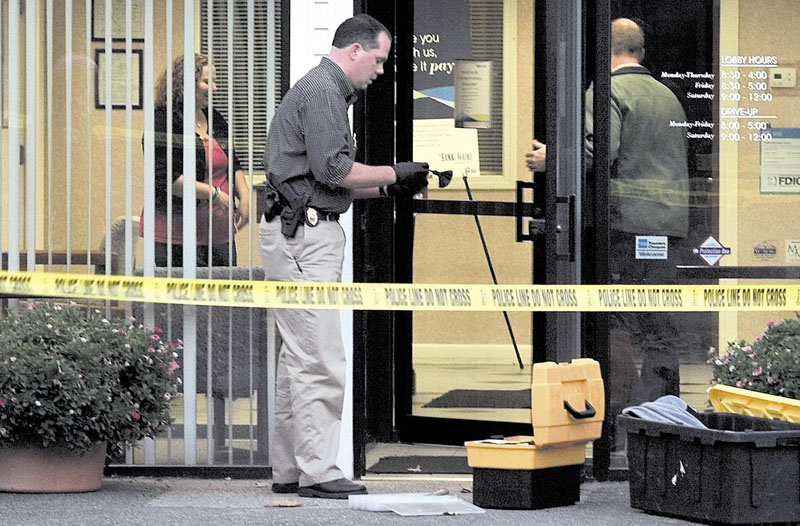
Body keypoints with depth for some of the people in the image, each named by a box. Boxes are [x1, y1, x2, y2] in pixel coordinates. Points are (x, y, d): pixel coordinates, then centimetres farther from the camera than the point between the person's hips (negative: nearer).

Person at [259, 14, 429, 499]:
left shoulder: (329, 92, 23)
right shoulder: (321, 91, -11)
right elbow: (332, 169, -19)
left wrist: (388, 187, 16)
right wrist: (393, 174, -7)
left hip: (309, 236, 11)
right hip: (304, 236, -11)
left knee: (300, 358, 11)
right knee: (321, 361, -11)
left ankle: (289, 469, 14)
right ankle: (318, 471, -10)